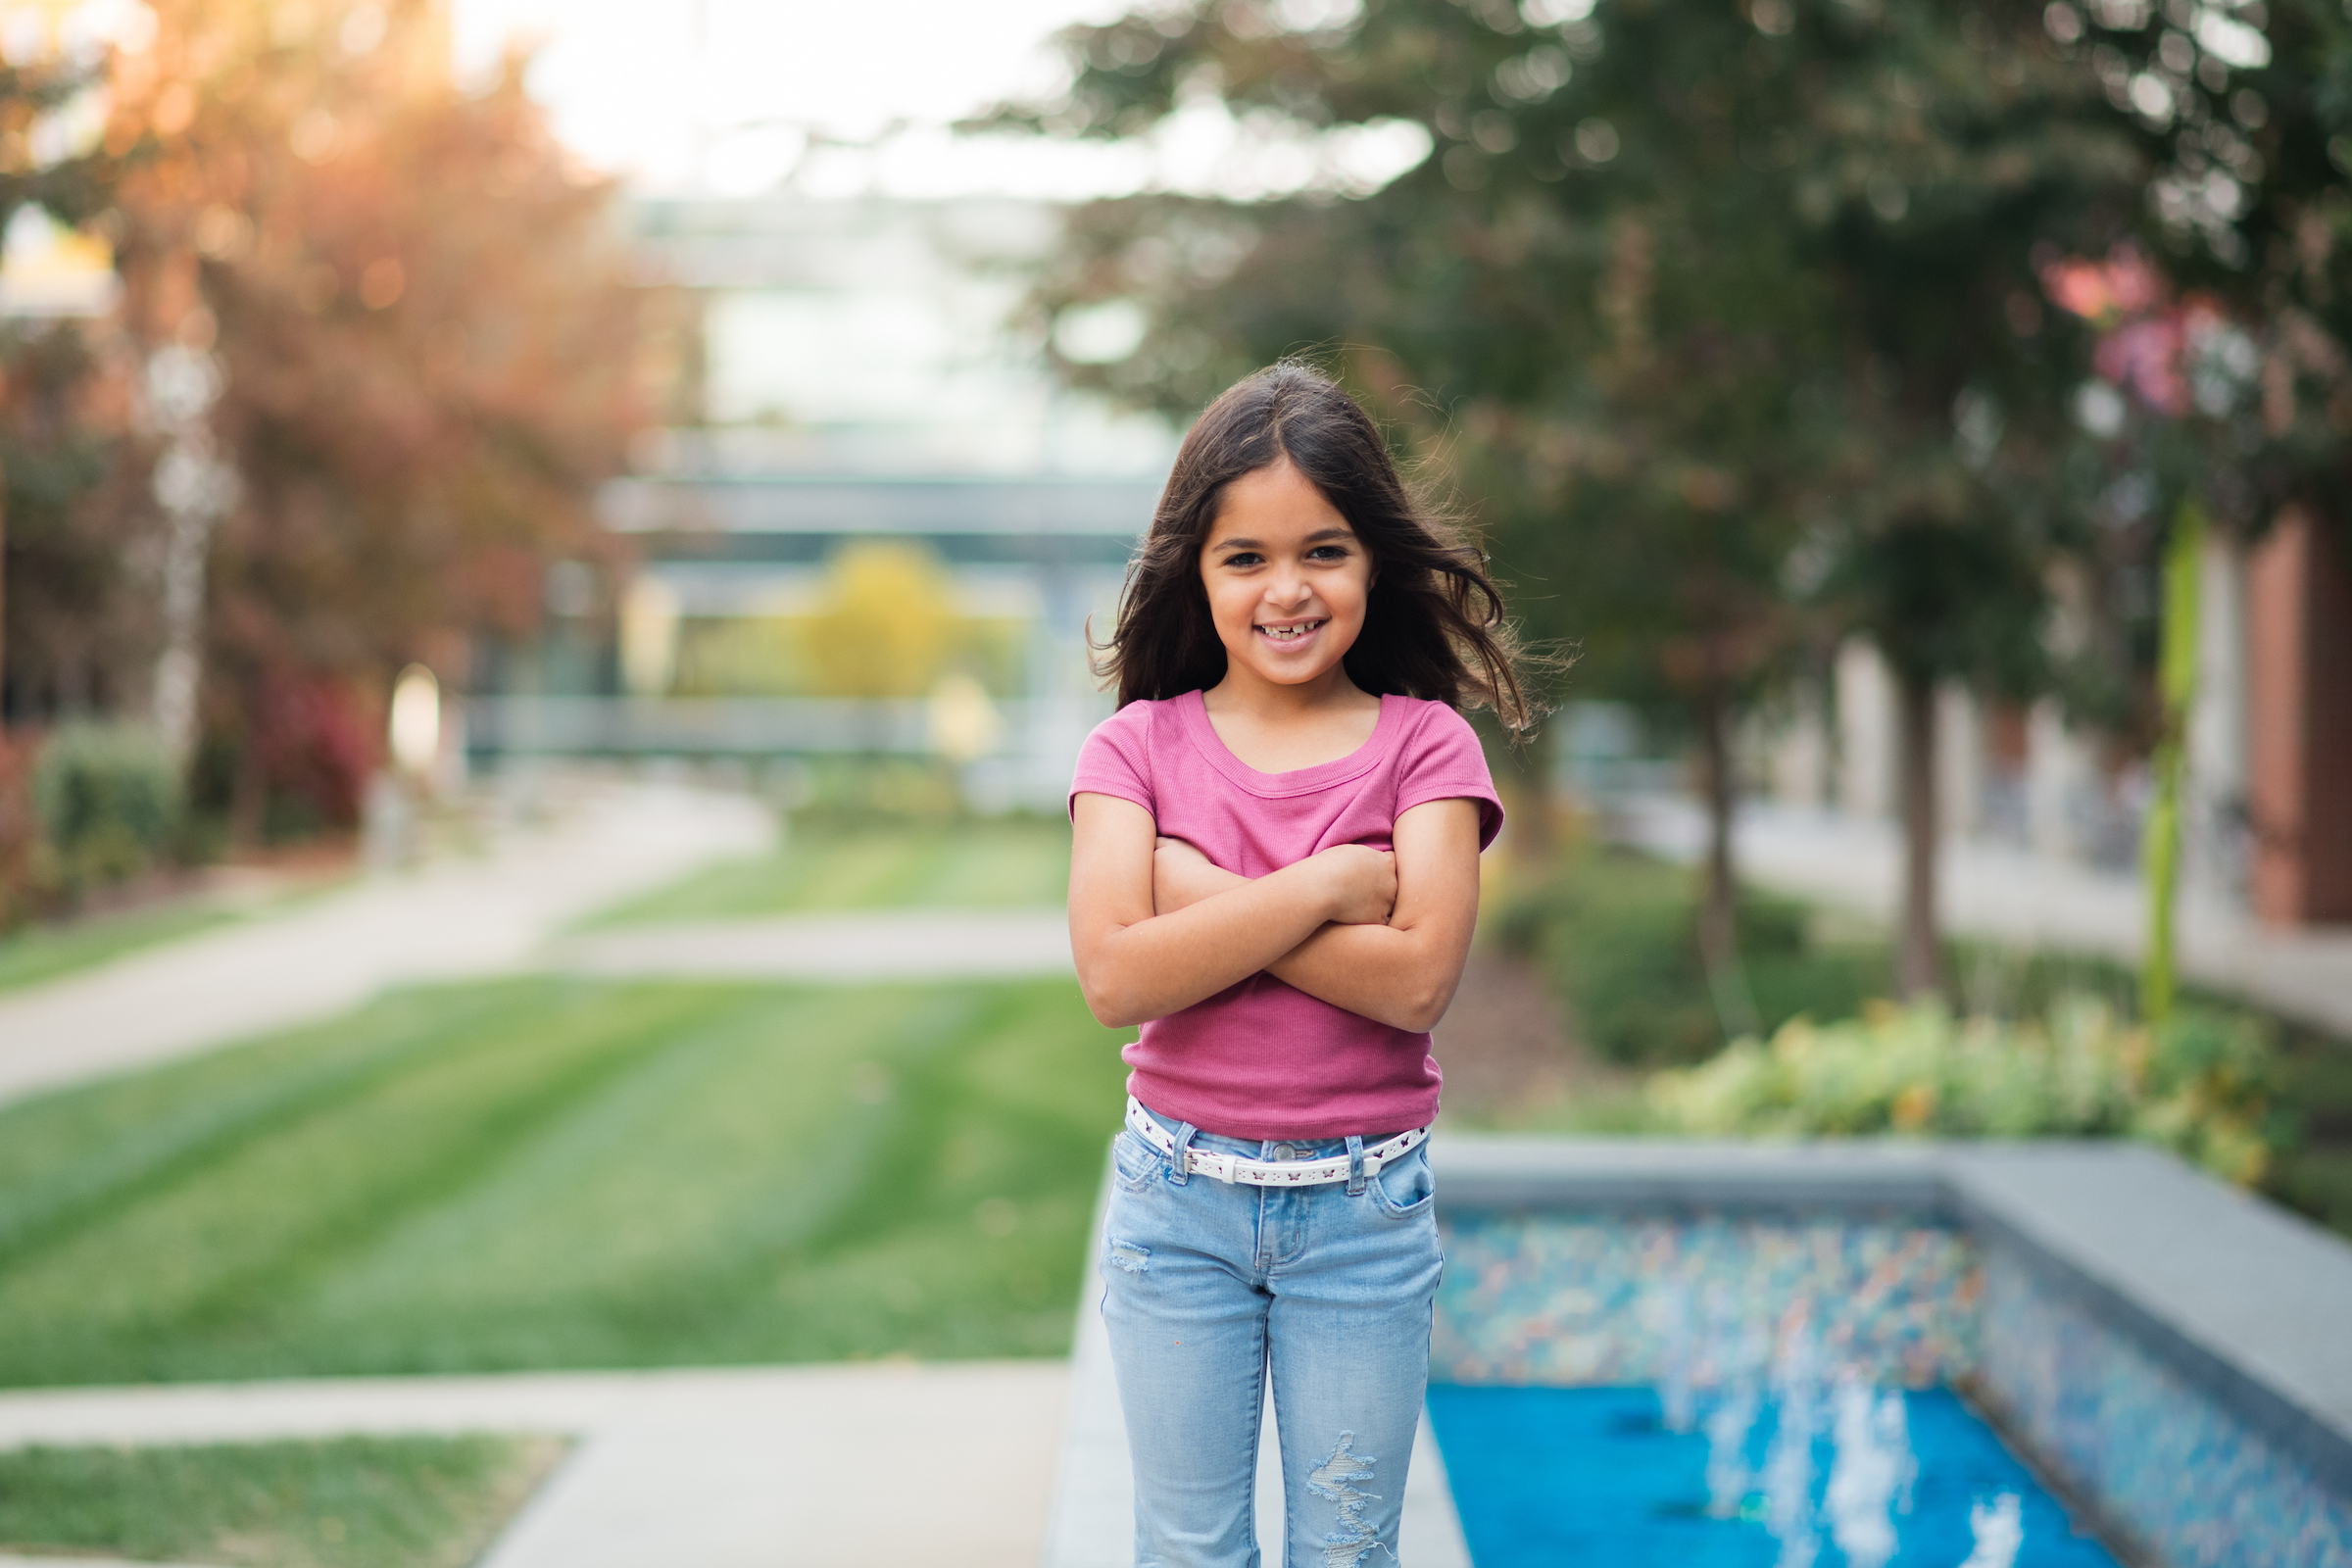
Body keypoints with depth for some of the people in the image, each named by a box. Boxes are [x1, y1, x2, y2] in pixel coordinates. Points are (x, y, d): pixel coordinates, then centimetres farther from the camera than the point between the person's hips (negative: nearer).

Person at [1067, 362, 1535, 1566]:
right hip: (1179, 1199, 1)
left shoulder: (1424, 744, -4)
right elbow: (1115, 976, -17)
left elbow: (1417, 978, -18)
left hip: (1365, 1207, 0)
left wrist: (1209, 902, -18)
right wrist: (1326, 887, -18)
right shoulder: (1140, 746, -2)